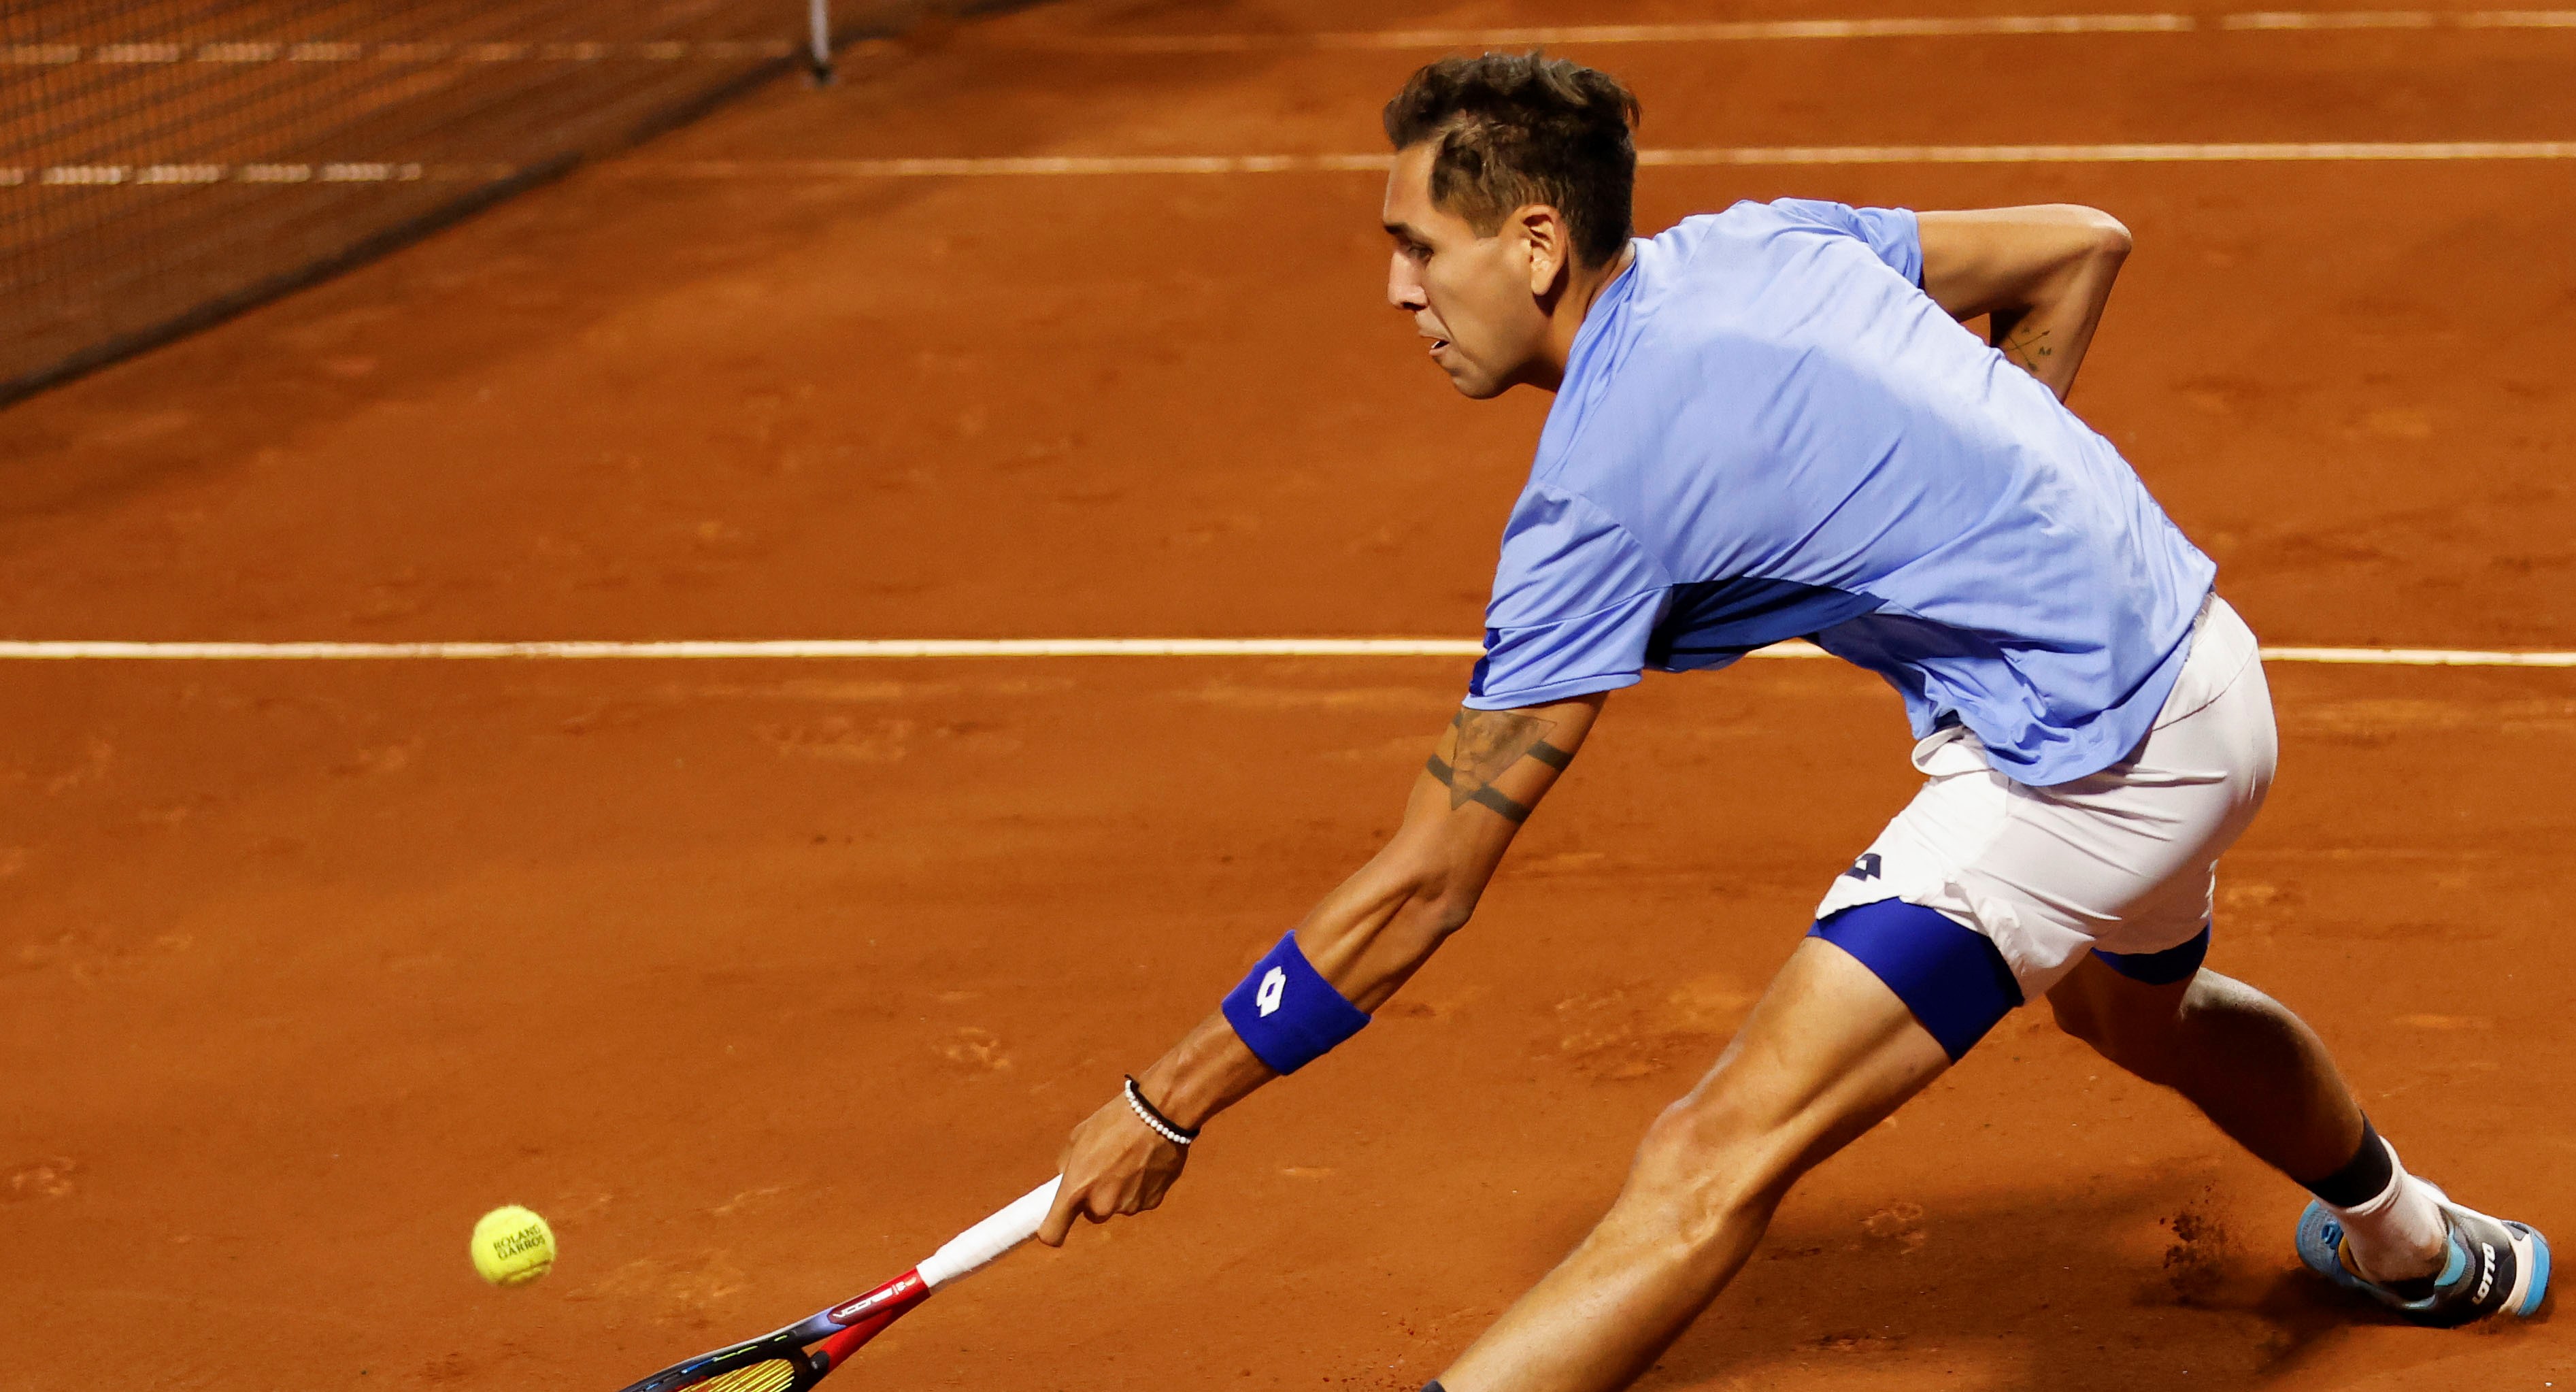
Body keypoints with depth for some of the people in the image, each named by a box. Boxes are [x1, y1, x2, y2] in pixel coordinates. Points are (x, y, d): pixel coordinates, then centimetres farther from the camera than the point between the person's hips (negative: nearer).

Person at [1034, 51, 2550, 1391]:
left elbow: (1422, 888, -18)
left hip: (2079, 760, -10)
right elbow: (2079, 246, 15)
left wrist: (1167, 1107, -11)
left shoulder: (1602, 486, -20)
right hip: (2201, 667, 10)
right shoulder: (1766, 242, 2)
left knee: (1712, 1169, -19)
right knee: (2143, 1009, 41)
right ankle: (2413, 1246, 70)